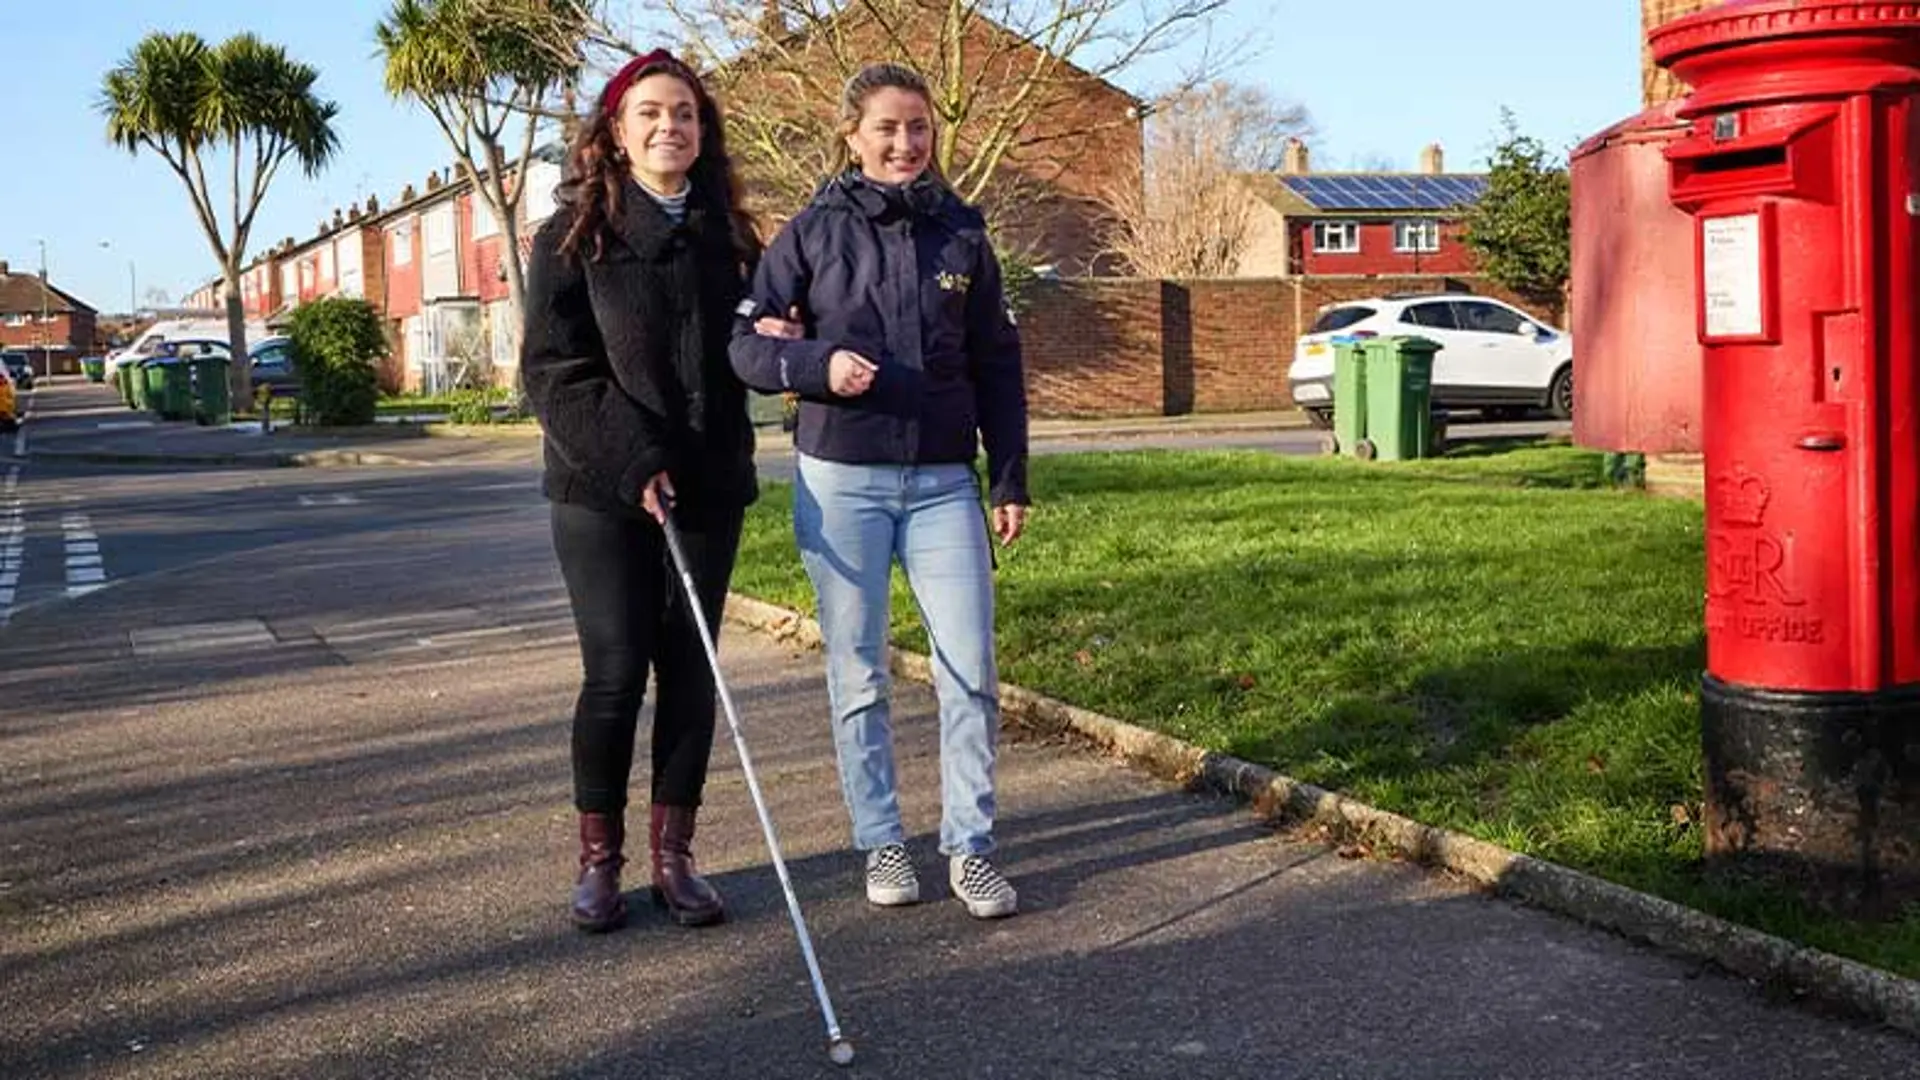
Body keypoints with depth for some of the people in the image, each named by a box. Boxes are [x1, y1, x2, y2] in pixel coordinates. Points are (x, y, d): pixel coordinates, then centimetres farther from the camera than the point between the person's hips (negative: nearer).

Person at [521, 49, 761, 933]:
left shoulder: (727, 235, 10)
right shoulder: (575, 234, -1)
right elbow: (552, 369, -7)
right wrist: (631, 460, -17)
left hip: (706, 491, 4)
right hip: (602, 492, -3)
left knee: (690, 672, 5)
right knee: (615, 673, -4)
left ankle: (673, 856, 15)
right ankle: (598, 858, 12)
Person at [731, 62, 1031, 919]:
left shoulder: (961, 233, 6)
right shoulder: (813, 231, 0)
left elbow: (996, 364, 10)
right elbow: (747, 344, 0)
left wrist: (1009, 479, 7)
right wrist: (818, 364, -19)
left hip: (943, 482, 2)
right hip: (841, 483, -1)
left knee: (971, 671, -2)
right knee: (859, 676, 6)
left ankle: (970, 847, 10)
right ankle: (881, 844, 19)